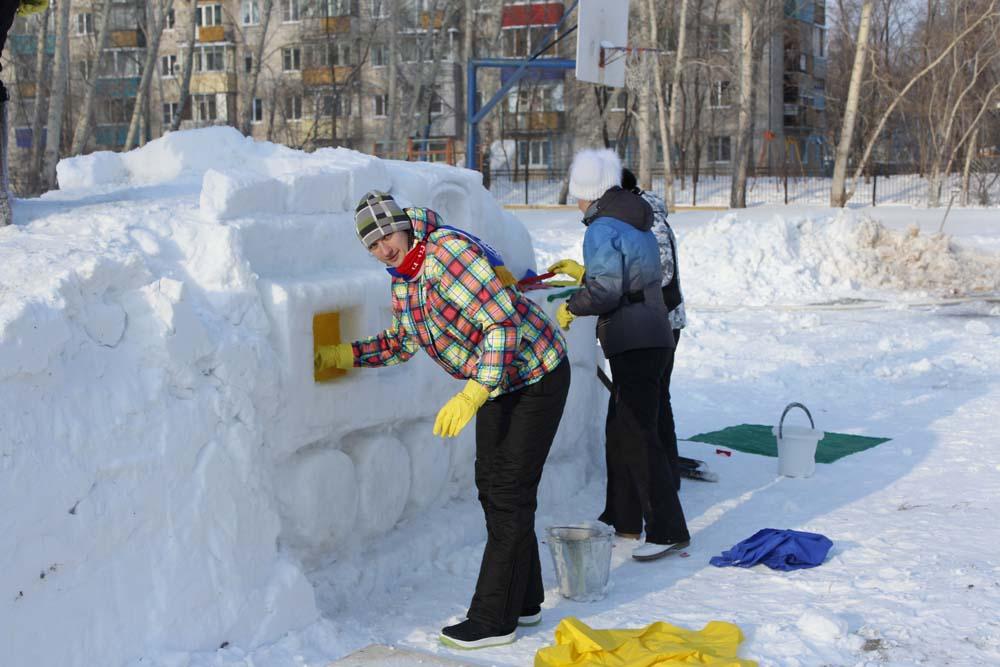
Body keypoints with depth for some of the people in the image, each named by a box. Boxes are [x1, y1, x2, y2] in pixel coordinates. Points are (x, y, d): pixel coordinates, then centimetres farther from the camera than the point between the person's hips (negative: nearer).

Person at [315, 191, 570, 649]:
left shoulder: (452, 251, -27)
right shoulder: (403, 279, 3)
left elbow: (504, 324, -31)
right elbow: (398, 343, 18)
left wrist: (471, 396, -35)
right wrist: (339, 355, 7)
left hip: (537, 377, -10)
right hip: (495, 381, 10)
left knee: (509, 492, -7)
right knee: (491, 485, 14)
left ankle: (494, 620, -1)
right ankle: (524, 602, 27)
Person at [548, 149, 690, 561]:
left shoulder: (602, 228, -14)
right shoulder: (636, 223, 15)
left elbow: (606, 290, -20)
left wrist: (570, 308, -3)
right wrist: (583, 272, 27)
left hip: (633, 345, -10)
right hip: (650, 338, 10)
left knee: (637, 437, -8)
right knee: (620, 431, 18)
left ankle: (668, 530, -6)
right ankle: (622, 518, 27)